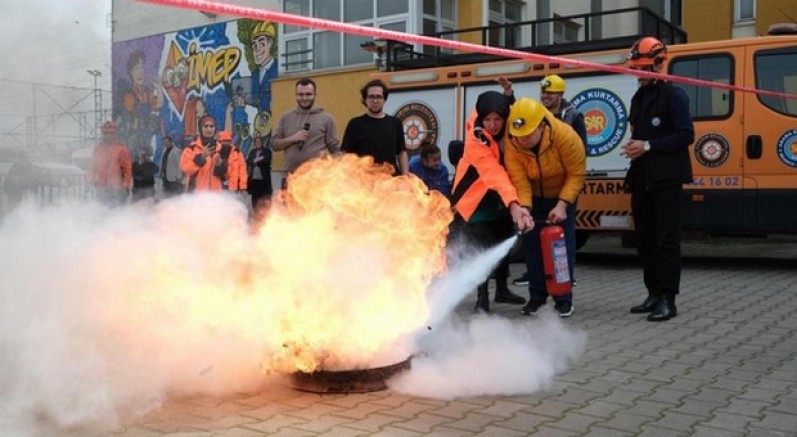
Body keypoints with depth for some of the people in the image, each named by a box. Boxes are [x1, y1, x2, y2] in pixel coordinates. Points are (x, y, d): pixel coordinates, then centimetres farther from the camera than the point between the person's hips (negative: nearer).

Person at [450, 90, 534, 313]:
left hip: (500, 196, 7)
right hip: (475, 198, -7)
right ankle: (482, 299, 2)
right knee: (484, 247, -12)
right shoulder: (476, 141, -34)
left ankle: (502, 289, 33)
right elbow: (494, 175, -48)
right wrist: (514, 206, -58)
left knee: (504, 241, 16)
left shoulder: (505, 127, -17)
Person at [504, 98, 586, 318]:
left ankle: (564, 298, 3)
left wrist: (562, 205, -32)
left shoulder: (566, 136, -33)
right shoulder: (513, 145, -27)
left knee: (563, 244, -6)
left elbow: (576, 175, -26)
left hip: (563, 194, -2)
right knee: (532, 244, 1)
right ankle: (537, 296, 13)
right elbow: (519, 182, -29)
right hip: (533, 197, 2)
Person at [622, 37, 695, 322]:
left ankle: (667, 300, -5)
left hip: (666, 180, -8)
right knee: (645, 240, 10)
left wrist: (648, 146, -16)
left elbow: (686, 135, -12)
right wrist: (634, 146, 8)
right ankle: (654, 295, 18)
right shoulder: (638, 98, 18)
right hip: (642, 179, 8)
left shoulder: (673, 95, -5)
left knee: (666, 240, -7)